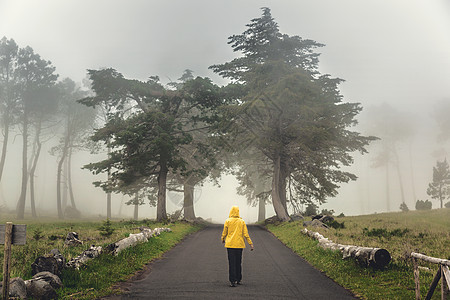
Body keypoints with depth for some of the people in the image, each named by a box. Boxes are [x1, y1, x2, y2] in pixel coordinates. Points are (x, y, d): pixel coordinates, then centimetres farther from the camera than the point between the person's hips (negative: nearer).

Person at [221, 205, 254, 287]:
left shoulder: (227, 221, -3)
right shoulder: (242, 221, 2)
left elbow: (224, 233, 4)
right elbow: (246, 234, -1)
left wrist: (223, 239, 24)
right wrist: (251, 243, 3)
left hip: (230, 244, -2)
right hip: (239, 244, 2)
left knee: (231, 263, -2)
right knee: (238, 262, 15)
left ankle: (233, 281, -7)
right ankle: (238, 279, 23)